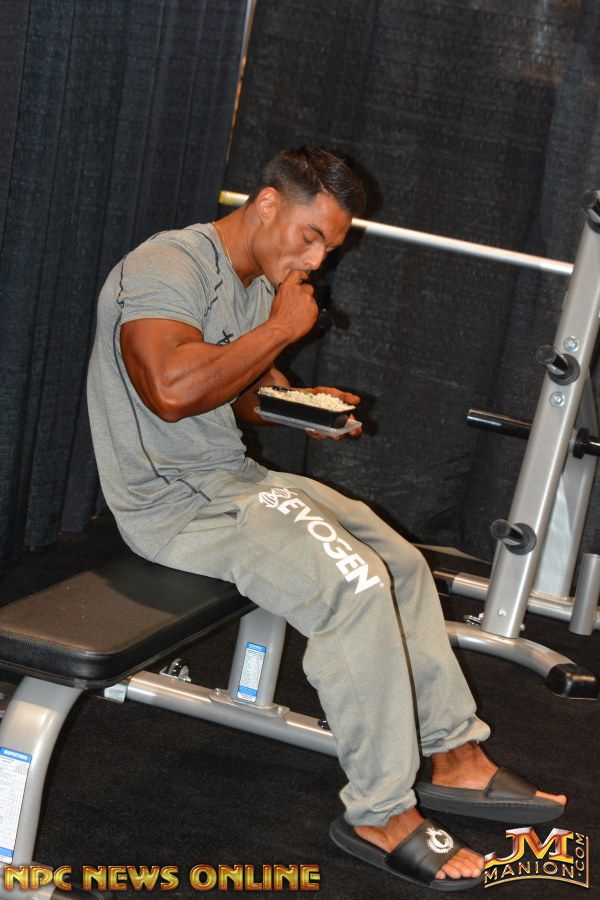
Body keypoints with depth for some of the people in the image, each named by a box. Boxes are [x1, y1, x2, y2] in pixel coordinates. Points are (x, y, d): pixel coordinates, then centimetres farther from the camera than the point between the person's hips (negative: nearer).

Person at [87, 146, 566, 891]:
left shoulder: (260, 284, 13)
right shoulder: (169, 266, -18)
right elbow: (171, 389, -34)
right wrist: (281, 328, -23)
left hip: (235, 478, 11)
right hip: (173, 500, -10)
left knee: (401, 563, 7)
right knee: (354, 585, -24)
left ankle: (456, 758, 15)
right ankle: (379, 816, -15)